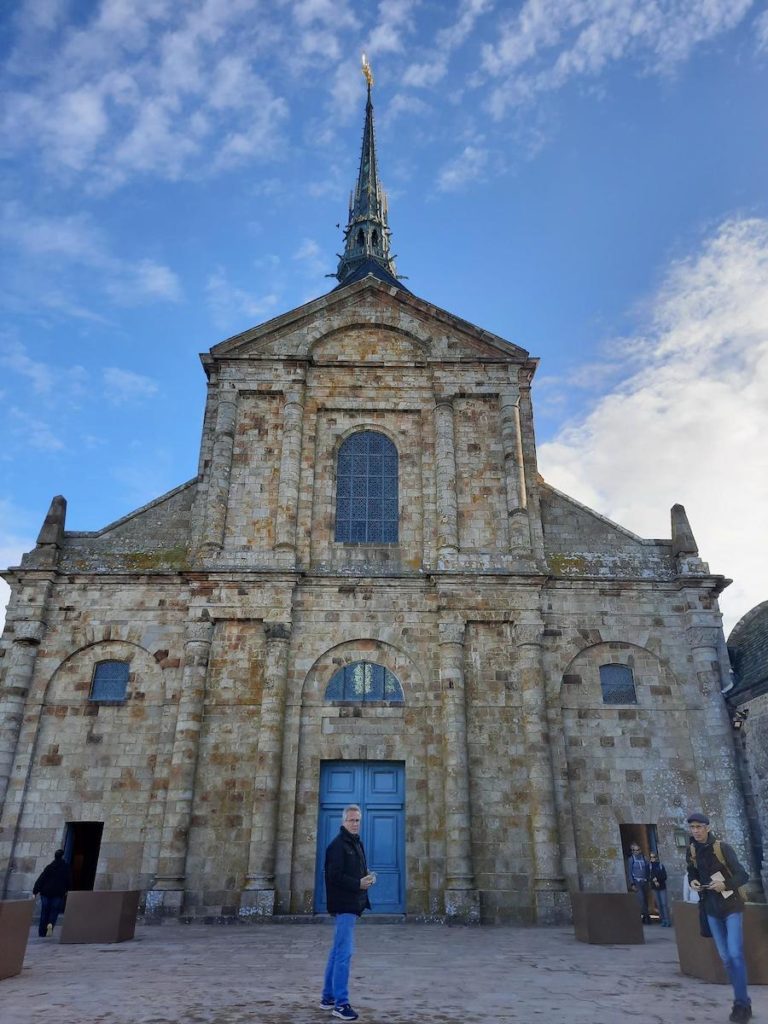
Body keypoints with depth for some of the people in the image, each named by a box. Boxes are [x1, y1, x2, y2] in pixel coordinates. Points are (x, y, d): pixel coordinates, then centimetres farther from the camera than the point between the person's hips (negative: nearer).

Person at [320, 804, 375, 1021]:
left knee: (338, 952, 17)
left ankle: (328, 997, 27)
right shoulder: (337, 845, -14)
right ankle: (341, 1003, 1)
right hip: (344, 905, -10)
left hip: (352, 905, 10)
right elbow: (335, 876, -20)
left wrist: (368, 877, 1)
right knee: (344, 953, -6)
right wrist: (358, 884, -22)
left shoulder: (357, 843, 14)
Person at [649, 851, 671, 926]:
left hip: (662, 887, -1)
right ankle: (663, 920, 9)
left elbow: (664, 877, -1)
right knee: (659, 904, 2)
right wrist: (654, 881, -15)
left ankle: (667, 921, -6)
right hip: (654, 887, 1)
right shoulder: (649, 866, 2)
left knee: (664, 904, -8)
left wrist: (657, 879, -12)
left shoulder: (661, 866, 1)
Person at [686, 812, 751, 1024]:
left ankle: (742, 1004, 0)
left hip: (731, 906, -5)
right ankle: (743, 1000, 21)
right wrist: (692, 881, -9)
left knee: (735, 954, -10)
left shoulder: (723, 848, -16)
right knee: (725, 957, 8)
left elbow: (743, 876, -14)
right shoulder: (692, 851, -2)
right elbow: (692, 873, 13)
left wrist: (725, 884, -30)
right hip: (711, 909, 5)